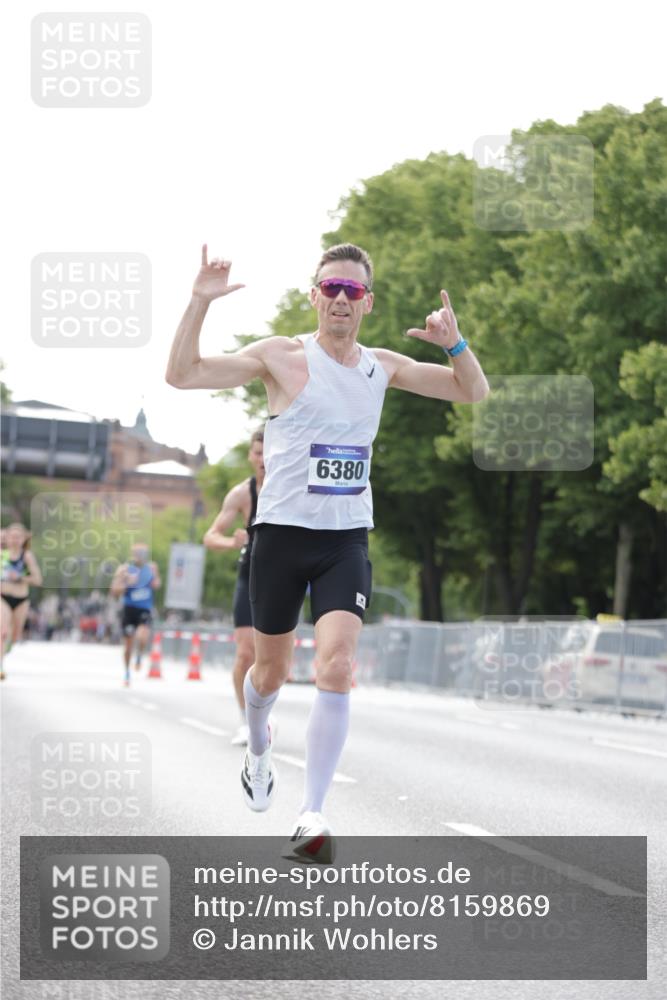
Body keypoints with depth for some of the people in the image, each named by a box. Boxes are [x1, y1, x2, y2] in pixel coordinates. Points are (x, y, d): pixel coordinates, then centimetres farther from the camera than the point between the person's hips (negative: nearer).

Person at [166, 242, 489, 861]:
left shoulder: (383, 367, 8)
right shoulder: (282, 357, -4)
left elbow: (473, 392, 15)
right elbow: (181, 375, -10)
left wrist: (453, 343, -5)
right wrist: (200, 302, -22)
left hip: (347, 539, 2)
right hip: (281, 534, -2)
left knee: (336, 669, -18)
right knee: (271, 672, 12)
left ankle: (311, 815, -15)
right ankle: (258, 752, 47)